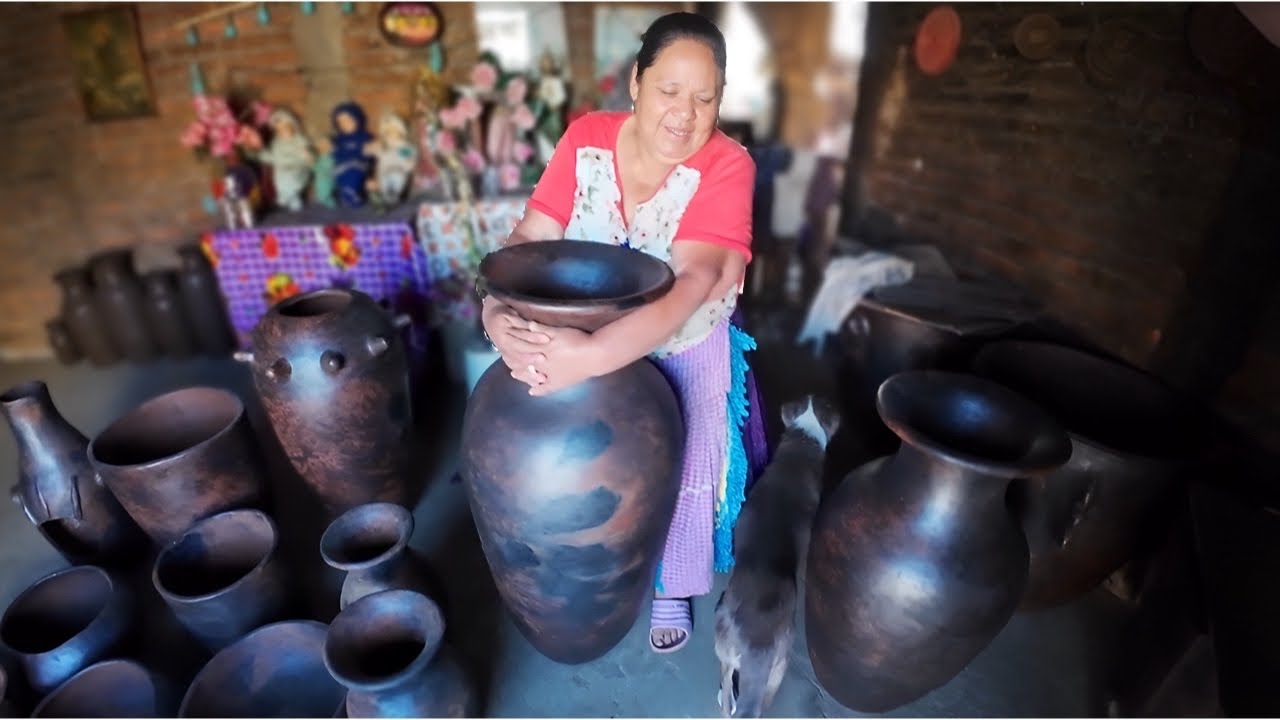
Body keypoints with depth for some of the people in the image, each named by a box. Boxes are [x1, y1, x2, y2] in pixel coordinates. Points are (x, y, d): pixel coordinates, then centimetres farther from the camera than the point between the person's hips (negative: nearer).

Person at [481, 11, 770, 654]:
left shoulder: (726, 166, -20)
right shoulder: (587, 138, -10)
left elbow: (692, 283, -34)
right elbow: (529, 238, -16)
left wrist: (592, 356, -48)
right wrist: (498, 315, -37)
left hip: (685, 350, -2)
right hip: (579, 339, 3)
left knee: (678, 465, 2)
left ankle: (671, 587, 33)